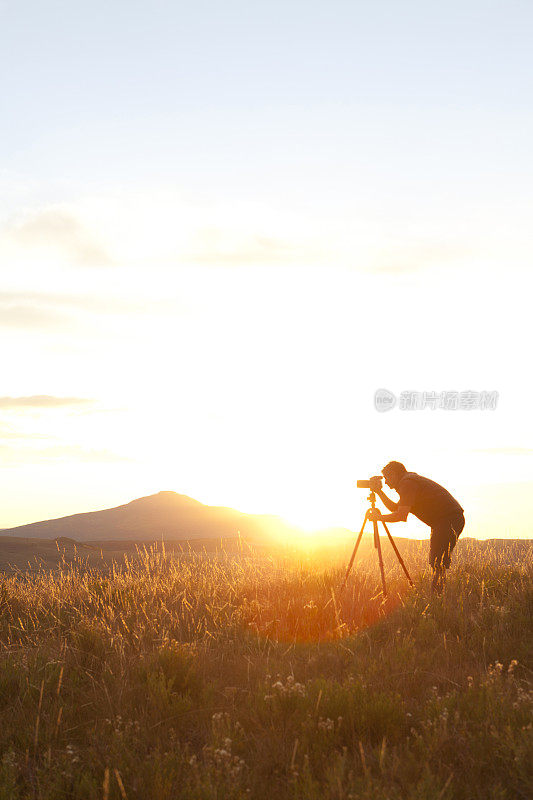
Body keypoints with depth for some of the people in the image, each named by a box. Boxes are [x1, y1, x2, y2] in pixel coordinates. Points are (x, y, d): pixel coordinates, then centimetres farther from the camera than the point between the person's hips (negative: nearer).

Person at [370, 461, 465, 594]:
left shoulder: (408, 483, -10)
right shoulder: (411, 480, 22)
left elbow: (401, 516, -17)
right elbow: (395, 508, 28)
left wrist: (379, 517, -3)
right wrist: (379, 492, 22)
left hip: (449, 519, -10)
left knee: (438, 564, -12)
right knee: (436, 563, 11)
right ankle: (438, 596, 11)